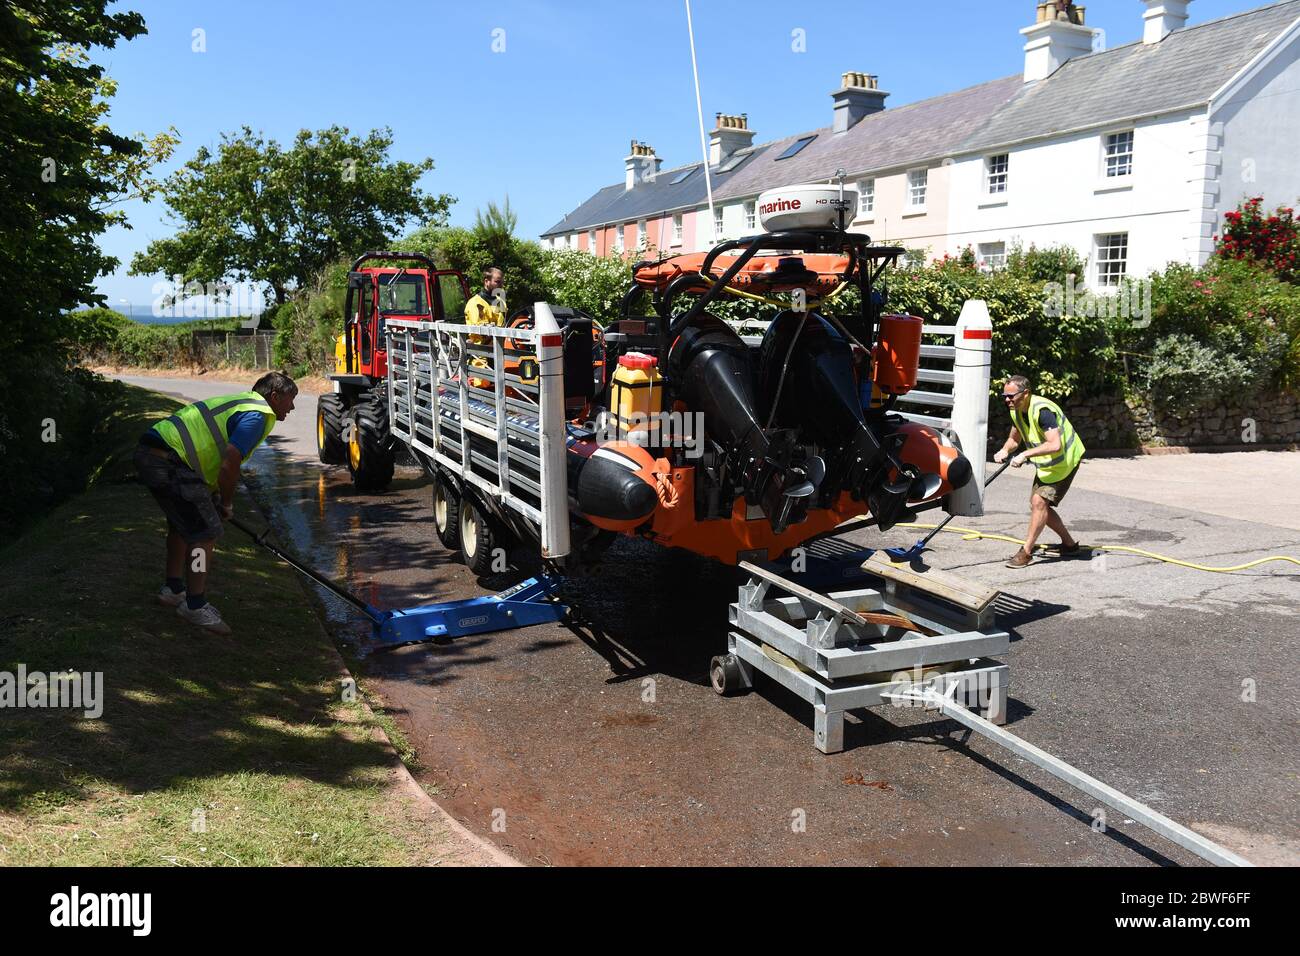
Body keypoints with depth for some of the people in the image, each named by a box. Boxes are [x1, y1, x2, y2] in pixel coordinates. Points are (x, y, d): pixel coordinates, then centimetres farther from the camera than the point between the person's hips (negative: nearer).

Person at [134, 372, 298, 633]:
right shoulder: (257, 416, -10)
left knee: (182, 523, 27)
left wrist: (215, 500, 25)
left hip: (147, 454, 11)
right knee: (205, 532, -3)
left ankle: (173, 589, 41)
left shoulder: (242, 402, 22)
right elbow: (228, 467, -19)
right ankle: (195, 606, 6)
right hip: (168, 463, -11)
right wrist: (226, 504, -1)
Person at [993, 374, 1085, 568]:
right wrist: (1005, 450, -10)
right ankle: (1069, 544, 26)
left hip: (1064, 461, -10)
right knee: (1038, 504, 10)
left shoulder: (1042, 410, -30)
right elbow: (1014, 439, 12)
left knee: (1039, 501, -17)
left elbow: (1055, 445, -38)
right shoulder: (1017, 411, -1)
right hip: (1045, 464, 10)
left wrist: (1025, 454, -38)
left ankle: (1026, 552, -10)